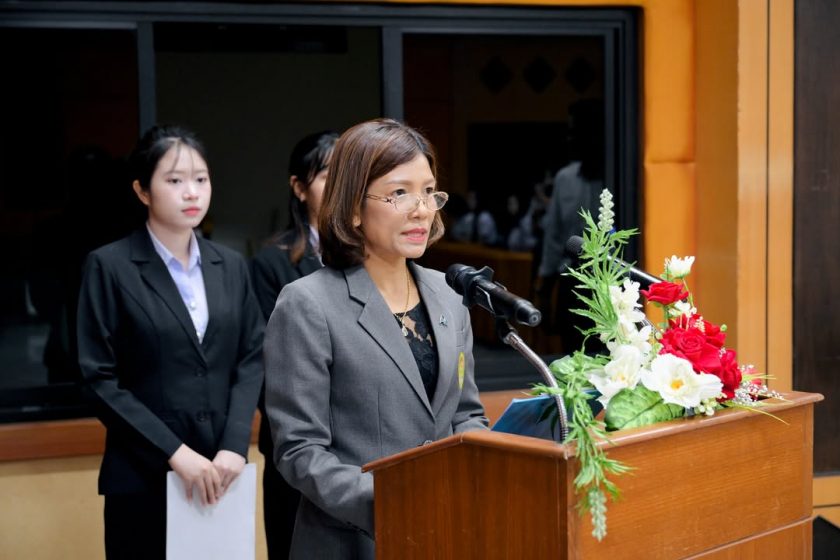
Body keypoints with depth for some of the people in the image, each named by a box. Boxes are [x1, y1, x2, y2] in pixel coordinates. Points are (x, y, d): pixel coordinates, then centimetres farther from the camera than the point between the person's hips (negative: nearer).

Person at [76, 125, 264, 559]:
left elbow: (252, 360, 7)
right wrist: (175, 453, -13)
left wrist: (234, 446, -7)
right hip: (144, 478, -4)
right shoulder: (110, 267, -3)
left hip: (221, 473, 4)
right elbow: (101, 379, -7)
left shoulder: (230, 266, 10)